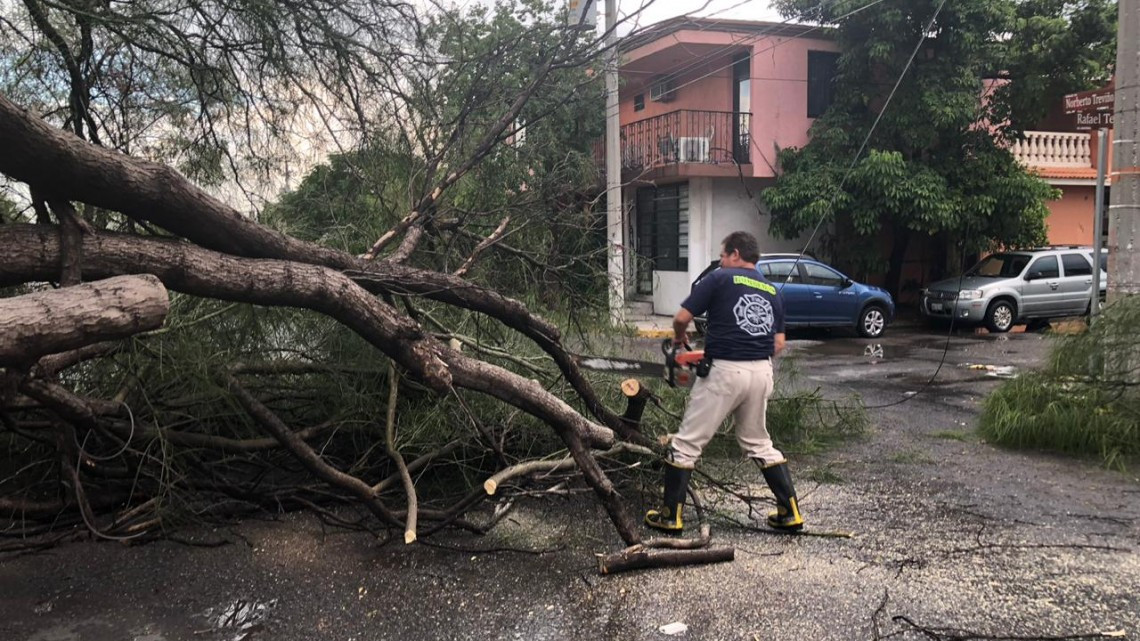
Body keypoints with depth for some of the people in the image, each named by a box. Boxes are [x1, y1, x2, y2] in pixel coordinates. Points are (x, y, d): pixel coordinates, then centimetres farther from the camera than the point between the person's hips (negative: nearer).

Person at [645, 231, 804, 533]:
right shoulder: (772, 291, 14)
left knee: (688, 444, 6)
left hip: (723, 372, -6)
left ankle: (670, 515, 10)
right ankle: (790, 512, 20)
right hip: (762, 372, 6)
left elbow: (682, 317, -5)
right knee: (759, 444, 22)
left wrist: (678, 340, 14)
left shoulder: (719, 279, -3)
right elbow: (778, 344, 12)